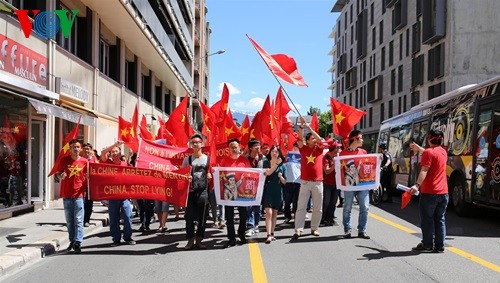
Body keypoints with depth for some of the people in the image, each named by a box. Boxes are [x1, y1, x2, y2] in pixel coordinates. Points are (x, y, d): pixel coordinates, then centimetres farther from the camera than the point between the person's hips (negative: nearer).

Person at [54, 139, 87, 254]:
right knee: (69, 221, 10)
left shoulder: (84, 162, 1)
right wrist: (60, 176, -12)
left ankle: (78, 243, -7)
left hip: (79, 195, -2)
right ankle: (72, 241, 21)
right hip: (66, 195, 2)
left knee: (78, 220, -7)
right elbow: (57, 174, 11)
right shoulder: (64, 160, 4)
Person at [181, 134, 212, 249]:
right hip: (190, 191, 0)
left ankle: (199, 240, 14)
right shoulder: (187, 159, 7)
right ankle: (190, 240, 8)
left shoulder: (207, 159, 6)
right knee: (189, 216, -1)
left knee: (202, 216, 3)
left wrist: (210, 175, -10)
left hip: (203, 191, 0)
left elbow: (212, 173, 12)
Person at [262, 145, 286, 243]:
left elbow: (285, 182, 8)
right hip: (267, 190, -3)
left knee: (275, 213, 9)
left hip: (278, 192, 3)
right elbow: (267, 172, -17)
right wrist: (276, 164, -18)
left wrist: (281, 177, -12)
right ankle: (269, 235, -16)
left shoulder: (282, 166, 7)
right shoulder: (266, 162, 4)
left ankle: (272, 233, 18)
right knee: (269, 212, -12)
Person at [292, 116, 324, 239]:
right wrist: (301, 126, -17)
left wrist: (309, 128, -12)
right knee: (301, 207, -3)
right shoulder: (303, 149, 5)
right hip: (305, 182, -1)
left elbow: (320, 139, -9)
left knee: (317, 208, 7)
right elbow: (300, 139, -9)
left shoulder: (319, 149, 6)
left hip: (318, 182, 1)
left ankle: (314, 228, 18)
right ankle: (298, 229, -3)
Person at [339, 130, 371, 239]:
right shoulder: (343, 153, 0)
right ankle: (347, 230, 11)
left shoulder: (363, 152, 12)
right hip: (349, 184, -3)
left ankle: (362, 230, 9)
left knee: (364, 207, 0)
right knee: (347, 208, 1)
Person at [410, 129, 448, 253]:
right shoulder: (443, 152, 11)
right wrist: (418, 148, 46)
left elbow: (424, 170, -23)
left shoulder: (429, 152, -10)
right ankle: (439, 246, 11)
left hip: (429, 193, -6)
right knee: (440, 220, 10)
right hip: (443, 192, 6)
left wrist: (417, 185, -32)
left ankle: (427, 245, 5)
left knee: (427, 219, 2)